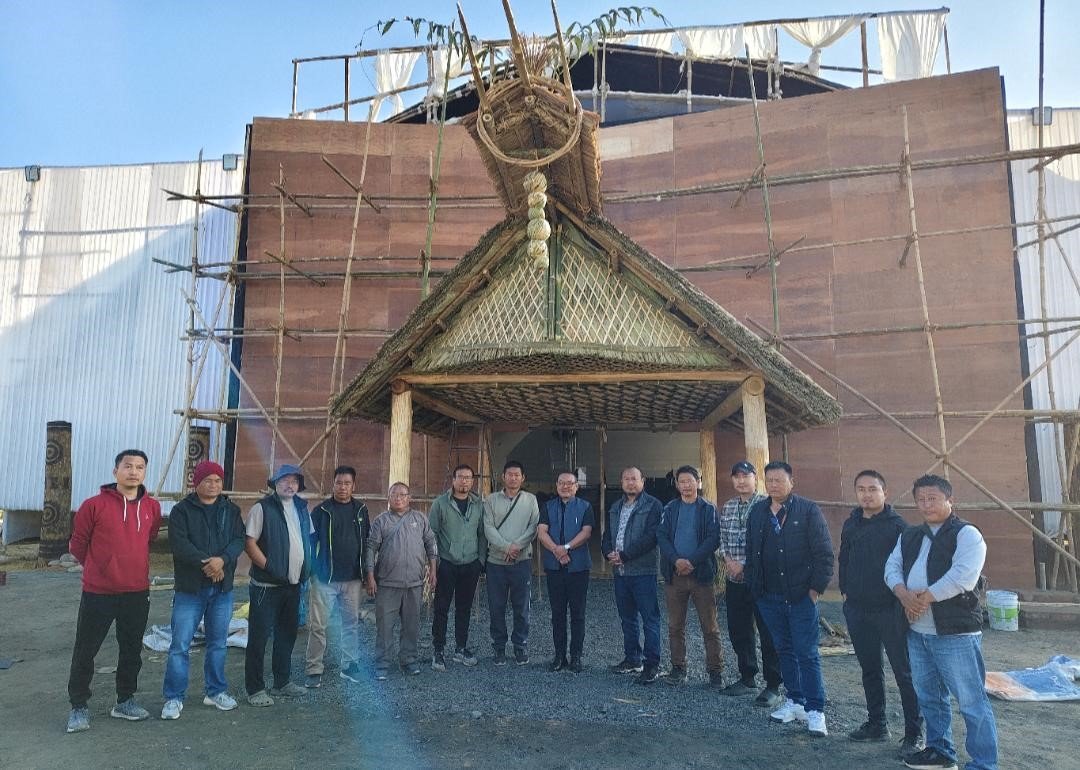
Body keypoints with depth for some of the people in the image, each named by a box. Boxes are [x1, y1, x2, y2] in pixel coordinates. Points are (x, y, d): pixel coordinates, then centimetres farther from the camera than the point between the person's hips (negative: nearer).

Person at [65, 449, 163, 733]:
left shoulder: (152, 507, 0)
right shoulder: (94, 505, -10)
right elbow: (77, 544, 1)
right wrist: (98, 569, 11)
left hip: (137, 593, 3)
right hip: (98, 593, -3)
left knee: (132, 650, 14)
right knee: (85, 650, 8)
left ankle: (125, 700, 30)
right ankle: (78, 706, 25)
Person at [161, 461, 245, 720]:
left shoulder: (231, 510, 7)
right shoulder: (182, 510, -2)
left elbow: (238, 540, -3)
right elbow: (179, 543, -14)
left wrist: (223, 559, -21)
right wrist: (206, 562, -21)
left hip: (222, 588, 3)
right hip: (189, 588, -3)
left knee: (218, 643, 13)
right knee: (180, 644, -1)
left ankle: (216, 691, 26)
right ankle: (174, 697, 12)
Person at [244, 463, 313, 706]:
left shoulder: (301, 508, 11)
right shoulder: (262, 508, -10)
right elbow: (249, 543, -14)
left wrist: (306, 568, 10)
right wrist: (269, 566, -18)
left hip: (293, 584, 7)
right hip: (267, 585, -7)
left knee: (287, 634, 16)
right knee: (259, 637, 0)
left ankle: (283, 682, 29)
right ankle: (255, 689, 11)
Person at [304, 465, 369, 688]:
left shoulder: (361, 510, 6)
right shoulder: (321, 510, -3)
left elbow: (367, 542, 11)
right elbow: (310, 541, -3)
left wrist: (366, 572, 8)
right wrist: (312, 571, -9)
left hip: (353, 579, 3)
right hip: (325, 578, -3)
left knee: (352, 624, 10)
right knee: (318, 626, 0)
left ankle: (349, 666, 22)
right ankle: (314, 670, 10)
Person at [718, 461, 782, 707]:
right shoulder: (727, 507, 11)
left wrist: (745, 566, -12)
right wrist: (728, 560, -4)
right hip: (734, 579, 6)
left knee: (767, 633, 0)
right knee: (738, 630, 14)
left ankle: (773, 686, 10)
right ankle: (747, 678, 29)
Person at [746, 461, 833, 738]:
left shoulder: (808, 510, -7)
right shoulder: (757, 511, 8)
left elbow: (824, 553, -7)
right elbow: (751, 550, 14)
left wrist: (816, 588, -10)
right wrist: (753, 584, 9)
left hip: (801, 596, -5)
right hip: (768, 596, 5)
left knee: (807, 654, -1)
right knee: (784, 650, 15)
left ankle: (815, 710, 8)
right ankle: (795, 701, 27)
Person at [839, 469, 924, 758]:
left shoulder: (898, 526, -9)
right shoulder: (851, 524, 9)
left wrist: (902, 598, -12)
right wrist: (845, 591, 12)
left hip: (889, 609, -6)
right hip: (857, 610, 6)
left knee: (904, 672, 2)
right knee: (870, 669, 16)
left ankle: (914, 733, 12)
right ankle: (876, 724, 28)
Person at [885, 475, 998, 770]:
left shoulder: (966, 533, -9)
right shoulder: (909, 536, 14)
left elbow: (962, 577, -21)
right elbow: (892, 567, 7)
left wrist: (924, 598, -16)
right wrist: (904, 594, -13)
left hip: (955, 634, -7)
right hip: (916, 632, 7)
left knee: (972, 701, -1)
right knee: (929, 697, 19)